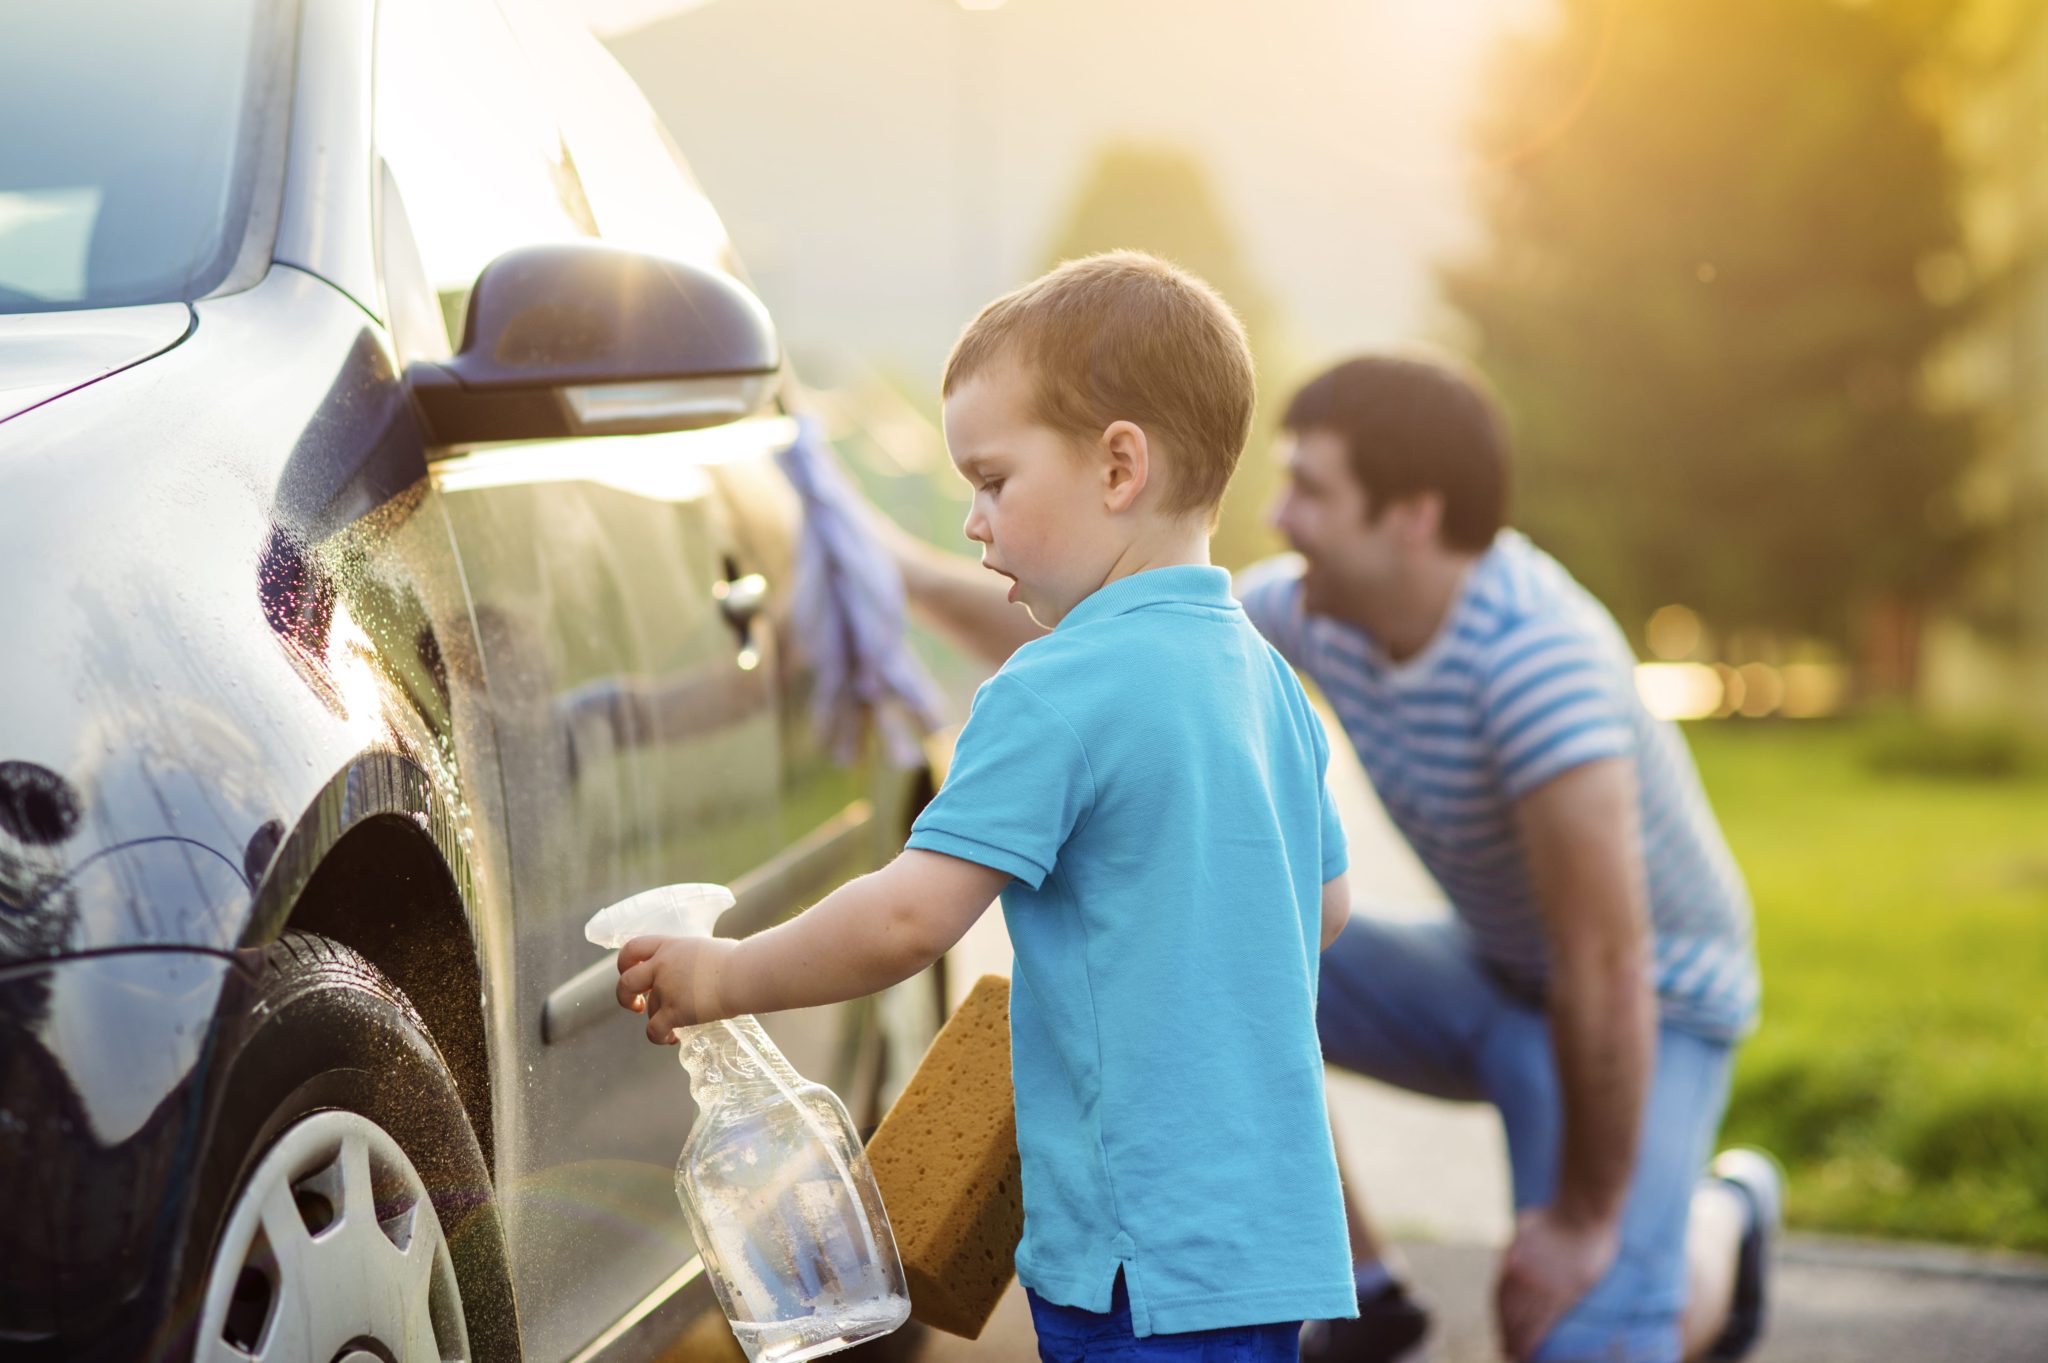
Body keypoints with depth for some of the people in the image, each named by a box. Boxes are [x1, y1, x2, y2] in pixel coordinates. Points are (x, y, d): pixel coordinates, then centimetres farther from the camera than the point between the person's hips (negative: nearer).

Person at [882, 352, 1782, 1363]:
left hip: (1654, 1001, -7)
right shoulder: (1317, 604, -12)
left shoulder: (1535, 654, -35)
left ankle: (1720, 1213, 14)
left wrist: (1582, 1220, -24)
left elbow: (1604, 970, -32)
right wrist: (921, 576, -4)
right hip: (1484, 968, 7)